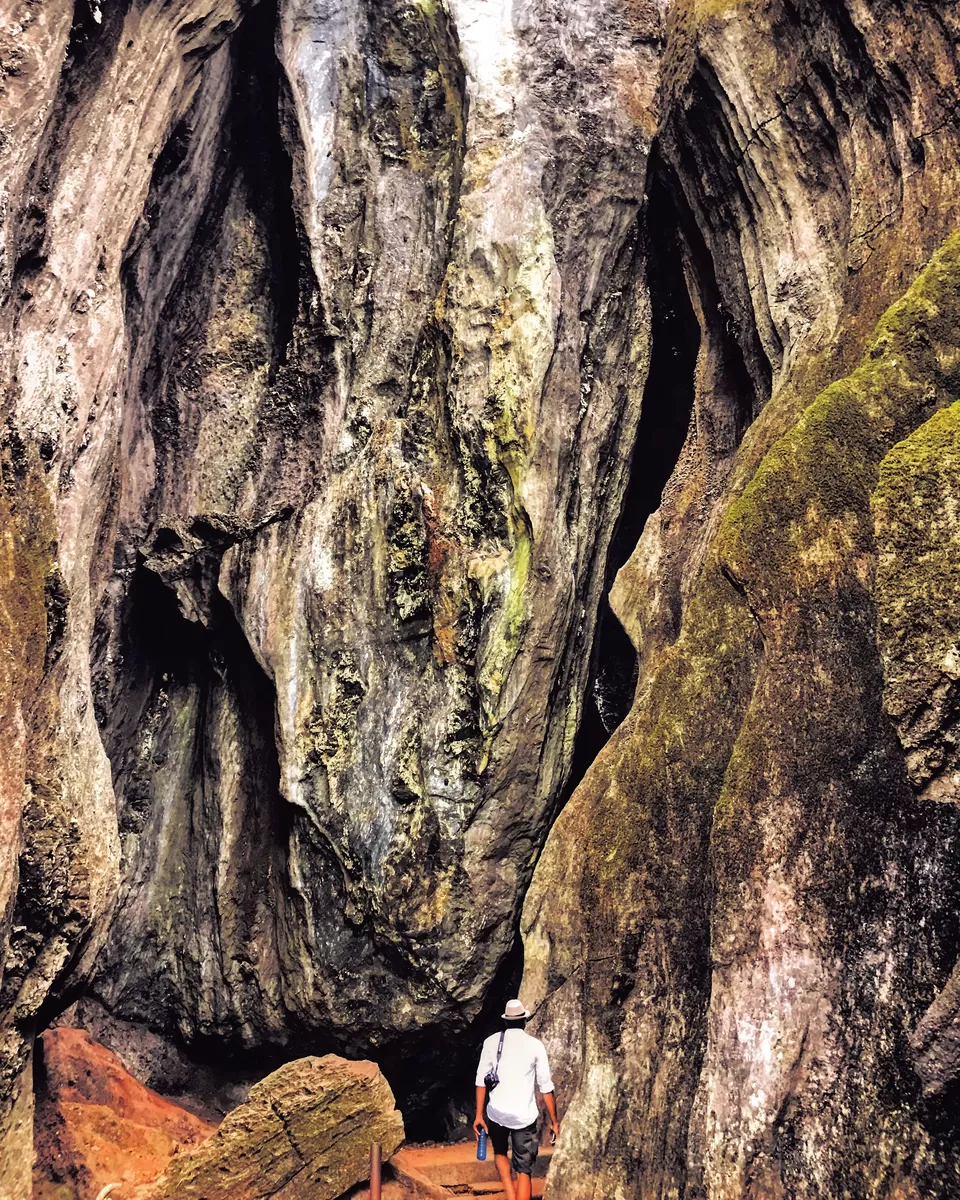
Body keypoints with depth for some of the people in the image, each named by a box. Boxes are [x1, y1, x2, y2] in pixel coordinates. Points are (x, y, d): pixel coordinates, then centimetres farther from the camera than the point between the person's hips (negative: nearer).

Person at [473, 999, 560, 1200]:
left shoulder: (492, 1041, 1)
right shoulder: (535, 1045, -2)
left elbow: (481, 1080, -1)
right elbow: (546, 1087, -1)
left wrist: (478, 1115, 5)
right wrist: (554, 1121, 7)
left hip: (497, 1112, 1)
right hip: (524, 1115, -1)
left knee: (500, 1152, 28)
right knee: (524, 1172, 9)